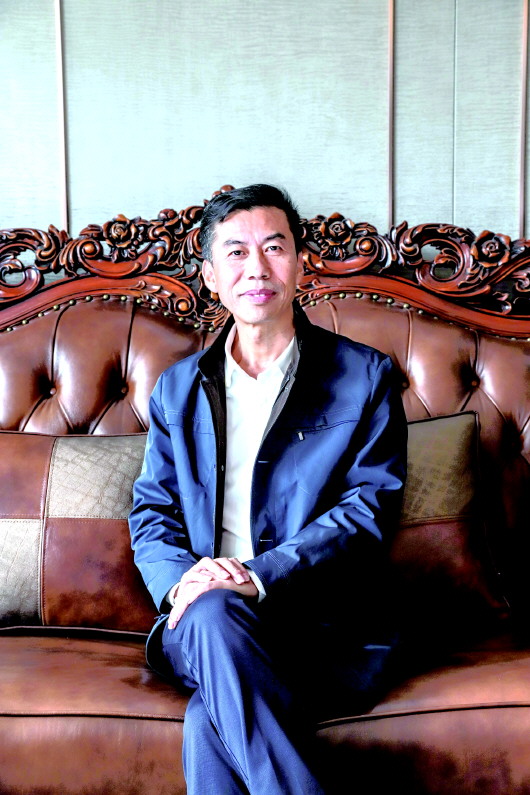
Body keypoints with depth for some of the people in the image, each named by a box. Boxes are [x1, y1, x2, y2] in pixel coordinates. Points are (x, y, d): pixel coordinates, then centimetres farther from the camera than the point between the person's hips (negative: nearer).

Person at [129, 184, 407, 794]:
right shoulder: (178, 388, 17)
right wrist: (182, 579, -11)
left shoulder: (365, 376, 7)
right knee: (213, 615, -34)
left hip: (328, 627, -2)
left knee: (209, 724, -32)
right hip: (206, 625, 3)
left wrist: (261, 576, -18)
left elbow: (369, 507, -3)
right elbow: (151, 513, 13)